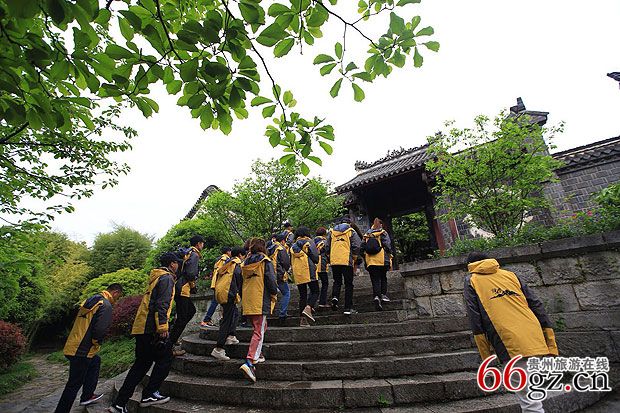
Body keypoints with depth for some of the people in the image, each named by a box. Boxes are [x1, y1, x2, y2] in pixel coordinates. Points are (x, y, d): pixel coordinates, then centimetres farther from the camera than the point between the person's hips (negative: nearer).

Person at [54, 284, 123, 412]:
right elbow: (101, 330, -26)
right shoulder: (106, 305, -19)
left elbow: (81, 324, 19)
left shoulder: (90, 300, 11)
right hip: (81, 352, -10)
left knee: (95, 361, 27)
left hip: (72, 346, 10)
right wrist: (96, 342, -5)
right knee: (74, 384, 3)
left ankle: (87, 396, 34)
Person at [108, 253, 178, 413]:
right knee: (165, 359, 4)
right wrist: (163, 327, -21)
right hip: (152, 328, -10)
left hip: (141, 327, 10)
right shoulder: (167, 278, -10)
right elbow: (162, 304, -20)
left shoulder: (156, 278, 21)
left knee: (141, 364, 16)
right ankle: (149, 394, 7)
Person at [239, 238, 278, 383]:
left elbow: (240, 282, 16)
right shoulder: (265, 261, -6)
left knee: (260, 327, 24)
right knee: (259, 333, -5)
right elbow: (271, 280, -13)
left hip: (247, 302, 7)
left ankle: (257, 354, 25)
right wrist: (274, 294, 4)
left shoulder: (245, 263, 12)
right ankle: (249, 362, -16)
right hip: (260, 302, -6)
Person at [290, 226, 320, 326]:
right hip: (308, 272, -5)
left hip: (297, 274, 5)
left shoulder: (293, 246, 17)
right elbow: (315, 258, -3)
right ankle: (308, 308, -20)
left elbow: (291, 263, 18)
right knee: (315, 291, 3)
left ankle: (303, 318, 9)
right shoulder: (309, 242, 2)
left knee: (302, 295, 11)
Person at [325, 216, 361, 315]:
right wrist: (354, 258, 9)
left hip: (334, 261, 3)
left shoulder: (331, 231, 11)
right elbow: (356, 246, -5)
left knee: (337, 281, 20)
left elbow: (327, 246, 10)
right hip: (347, 261, -3)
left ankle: (335, 297, -5)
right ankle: (348, 308, 9)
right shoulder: (351, 231, 1)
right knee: (348, 284, 7)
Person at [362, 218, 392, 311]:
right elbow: (387, 246, -6)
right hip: (382, 260, -2)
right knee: (383, 278, 17)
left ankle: (376, 296, -15)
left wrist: (365, 258, 17)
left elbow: (362, 248, 9)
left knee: (375, 280, 2)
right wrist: (389, 254, 8)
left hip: (370, 261, 2)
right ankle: (383, 294, 9)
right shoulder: (383, 233, 3)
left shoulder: (366, 235, 12)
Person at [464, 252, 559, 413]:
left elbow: (475, 320, -1)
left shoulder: (471, 281, 7)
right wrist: (551, 343, 15)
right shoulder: (511, 275, 19)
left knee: (528, 398, 1)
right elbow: (536, 305, 13)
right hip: (536, 339, 6)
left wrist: (485, 355, 3)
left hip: (510, 345, -5)